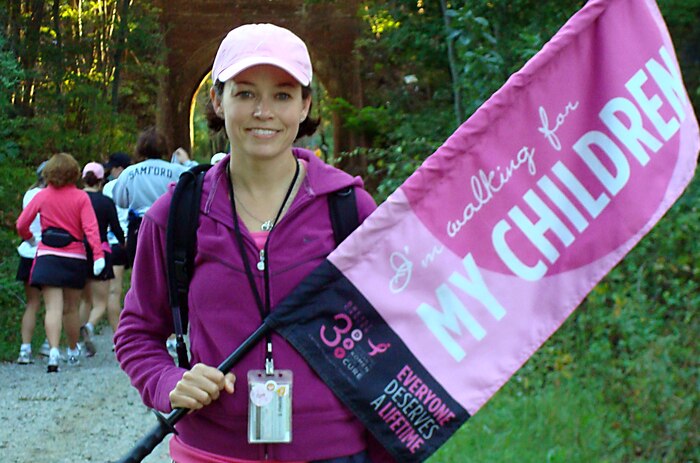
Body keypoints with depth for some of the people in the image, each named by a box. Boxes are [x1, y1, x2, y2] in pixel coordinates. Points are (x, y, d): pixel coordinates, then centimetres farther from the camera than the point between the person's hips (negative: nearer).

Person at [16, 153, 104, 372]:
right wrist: (98, 254, -17)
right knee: (71, 309, 15)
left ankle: (54, 350, -27)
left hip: (48, 256, -1)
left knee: (53, 307, -8)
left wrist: (29, 238, 25)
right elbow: (90, 227, -11)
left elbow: (21, 225, 4)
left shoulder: (42, 196, 1)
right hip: (75, 258, 1)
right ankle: (73, 352, 31)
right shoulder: (81, 197, -1)